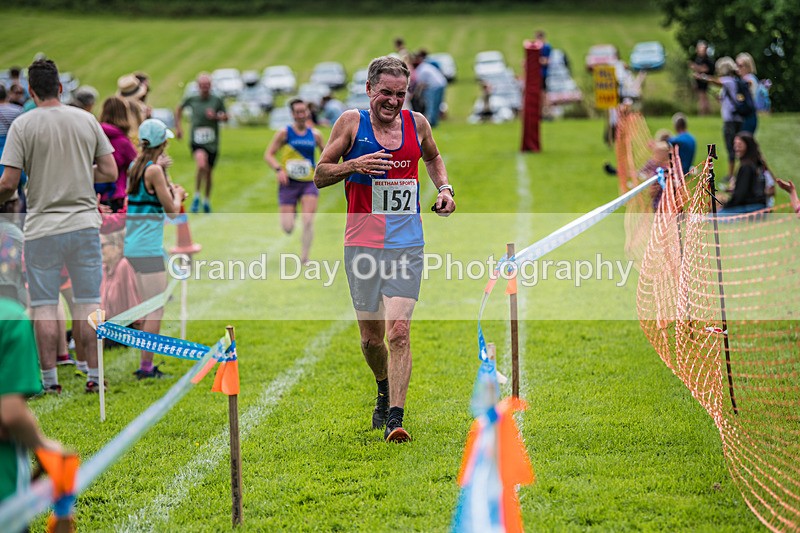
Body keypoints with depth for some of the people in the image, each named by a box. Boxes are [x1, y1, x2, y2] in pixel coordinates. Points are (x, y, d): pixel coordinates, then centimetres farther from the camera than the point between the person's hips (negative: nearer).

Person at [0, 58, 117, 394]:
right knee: (87, 304, 7)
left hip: (42, 228, -2)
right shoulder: (86, 120, 3)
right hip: (84, 224, 2)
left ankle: (50, 379, 3)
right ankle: (94, 376, 7)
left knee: (44, 306, 4)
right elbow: (110, 172, 4)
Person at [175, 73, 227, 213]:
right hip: (197, 141, -2)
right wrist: (178, 127, 14)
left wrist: (216, 116, -15)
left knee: (208, 172, 11)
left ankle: (207, 201, 33)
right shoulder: (192, 100, 0)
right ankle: (196, 197, -11)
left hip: (212, 142, 2)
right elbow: (178, 109, 18)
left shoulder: (217, 101, -1)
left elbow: (225, 117, 6)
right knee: (202, 166, -27)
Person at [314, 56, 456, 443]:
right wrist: (354, 166, -15)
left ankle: (395, 419, -14)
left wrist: (444, 187, 10)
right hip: (363, 246, 0)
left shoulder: (416, 123, 7)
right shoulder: (351, 123, -1)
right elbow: (320, 175, 3)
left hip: (407, 245, 0)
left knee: (398, 330, -13)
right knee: (371, 335, 8)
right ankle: (384, 391, 38)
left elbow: (433, 157, 29)